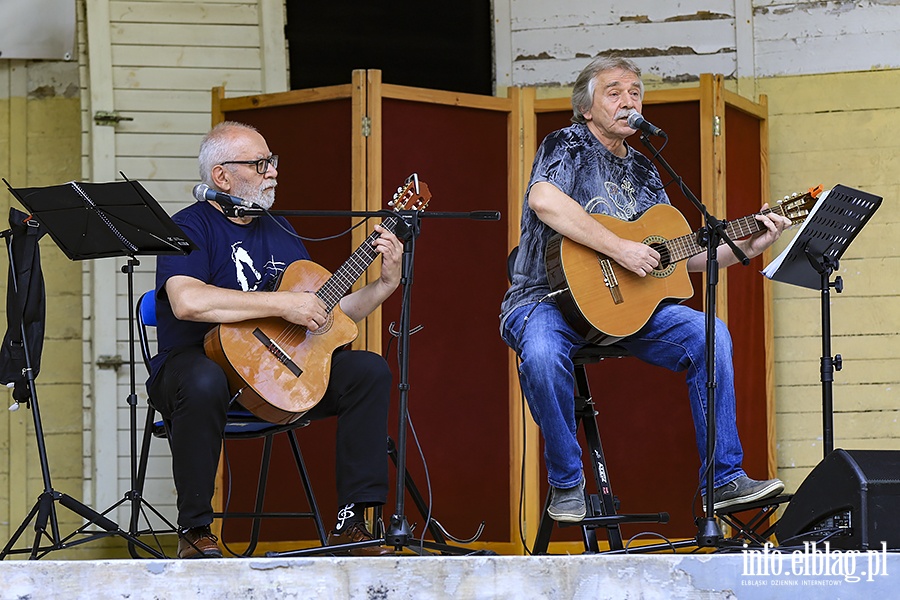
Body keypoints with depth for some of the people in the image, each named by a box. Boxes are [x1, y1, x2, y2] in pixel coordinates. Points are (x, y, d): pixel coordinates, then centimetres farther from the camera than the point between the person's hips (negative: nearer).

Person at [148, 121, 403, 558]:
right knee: (204, 383, -41)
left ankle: (351, 524, -11)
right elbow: (187, 301, -28)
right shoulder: (192, 227, -6)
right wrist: (283, 303, -24)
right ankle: (194, 531, -26)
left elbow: (327, 317, 20)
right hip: (198, 362, -7)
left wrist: (386, 284, 5)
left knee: (370, 371, -10)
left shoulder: (280, 233, 17)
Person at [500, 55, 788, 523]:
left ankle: (725, 480, -11)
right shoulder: (566, 145, -2)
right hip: (548, 297, -6)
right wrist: (620, 249, -26)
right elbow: (544, 200, -25)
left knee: (708, 334, -15)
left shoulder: (642, 172, 18)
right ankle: (566, 485, -17)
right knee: (541, 353, -39)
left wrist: (746, 248, 5)